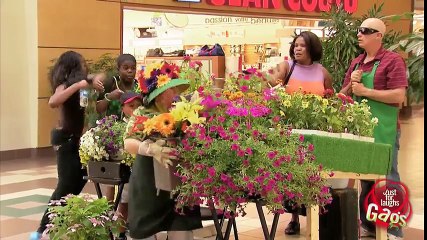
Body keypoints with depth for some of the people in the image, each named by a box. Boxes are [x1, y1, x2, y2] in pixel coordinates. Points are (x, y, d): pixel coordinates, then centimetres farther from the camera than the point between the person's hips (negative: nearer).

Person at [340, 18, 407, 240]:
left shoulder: (393, 60, -6)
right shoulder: (356, 63, 14)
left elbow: (399, 96, -16)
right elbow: (343, 95, 18)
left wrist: (365, 91, -14)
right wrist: (351, 84, -3)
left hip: (383, 131, -7)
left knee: (387, 178, -4)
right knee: (364, 177, 12)